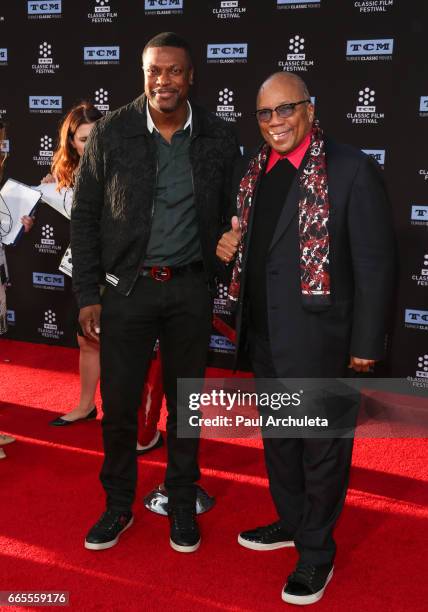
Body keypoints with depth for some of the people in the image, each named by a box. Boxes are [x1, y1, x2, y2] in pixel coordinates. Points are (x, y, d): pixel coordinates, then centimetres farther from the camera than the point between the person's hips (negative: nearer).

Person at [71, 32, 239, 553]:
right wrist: (87, 295, -4)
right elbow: (85, 216, -1)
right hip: (127, 288, 0)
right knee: (117, 403, 6)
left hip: (191, 290, 1)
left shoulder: (219, 138, -2)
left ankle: (182, 505, 30)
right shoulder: (111, 132, -5)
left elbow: (231, 216, 6)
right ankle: (118, 505, 27)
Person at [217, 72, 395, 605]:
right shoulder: (251, 171, 8)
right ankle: (290, 521, 42)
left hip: (317, 337, -7)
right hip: (263, 333, 7)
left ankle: (316, 552, 25)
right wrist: (229, 247, -3)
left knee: (321, 446, 7)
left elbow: (374, 263, -12)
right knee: (277, 435, 21)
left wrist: (366, 342, -13)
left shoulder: (351, 169, -12)